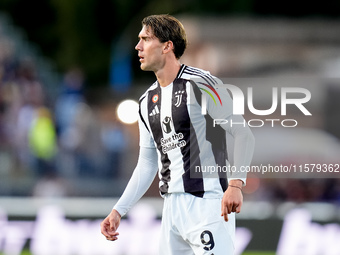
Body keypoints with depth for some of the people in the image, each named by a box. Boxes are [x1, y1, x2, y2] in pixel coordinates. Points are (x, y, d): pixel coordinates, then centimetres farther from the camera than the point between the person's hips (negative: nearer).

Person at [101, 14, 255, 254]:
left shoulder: (201, 84, -8)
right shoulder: (148, 101, 16)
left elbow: (244, 134, -11)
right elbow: (147, 165, 22)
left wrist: (235, 185, -23)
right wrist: (118, 210, 15)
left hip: (207, 205, -8)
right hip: (172, 206, 8)